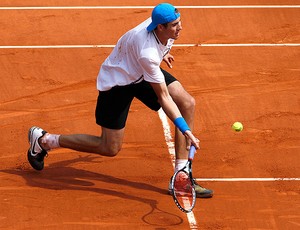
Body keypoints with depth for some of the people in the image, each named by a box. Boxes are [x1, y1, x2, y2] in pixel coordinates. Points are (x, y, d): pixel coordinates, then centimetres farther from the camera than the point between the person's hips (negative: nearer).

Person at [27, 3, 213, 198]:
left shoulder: (161, 22, -19)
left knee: (187, 103, -10)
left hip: (141, 72, 8)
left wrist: (162, 52, 28)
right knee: (110, 149, -2)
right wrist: (185, 130, -35)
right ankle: (43, 140, 15)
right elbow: (163, 98, -34)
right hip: (117, 82, -8)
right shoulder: (148, 54, -41)